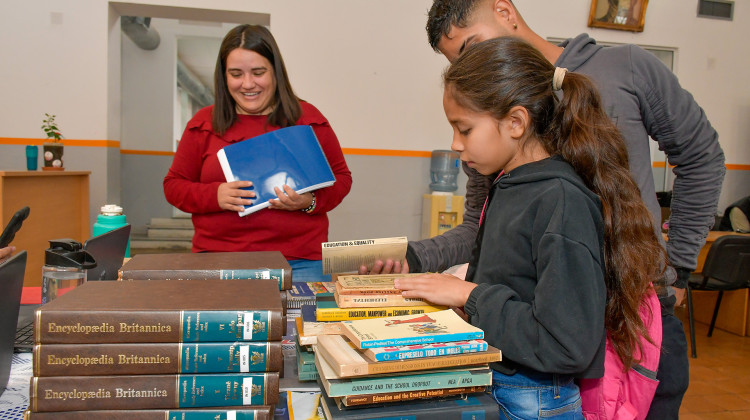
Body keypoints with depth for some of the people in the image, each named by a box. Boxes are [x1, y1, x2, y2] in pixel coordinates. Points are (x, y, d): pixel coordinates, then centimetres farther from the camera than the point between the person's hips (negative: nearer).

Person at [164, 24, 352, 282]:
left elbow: (341, 178, 10)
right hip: (218, 260, 1)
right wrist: (215, 196, -9)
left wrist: (309, 201, -11)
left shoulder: (308, 119, 7)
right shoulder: (204, 123, 10)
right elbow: (173, 185, 13)